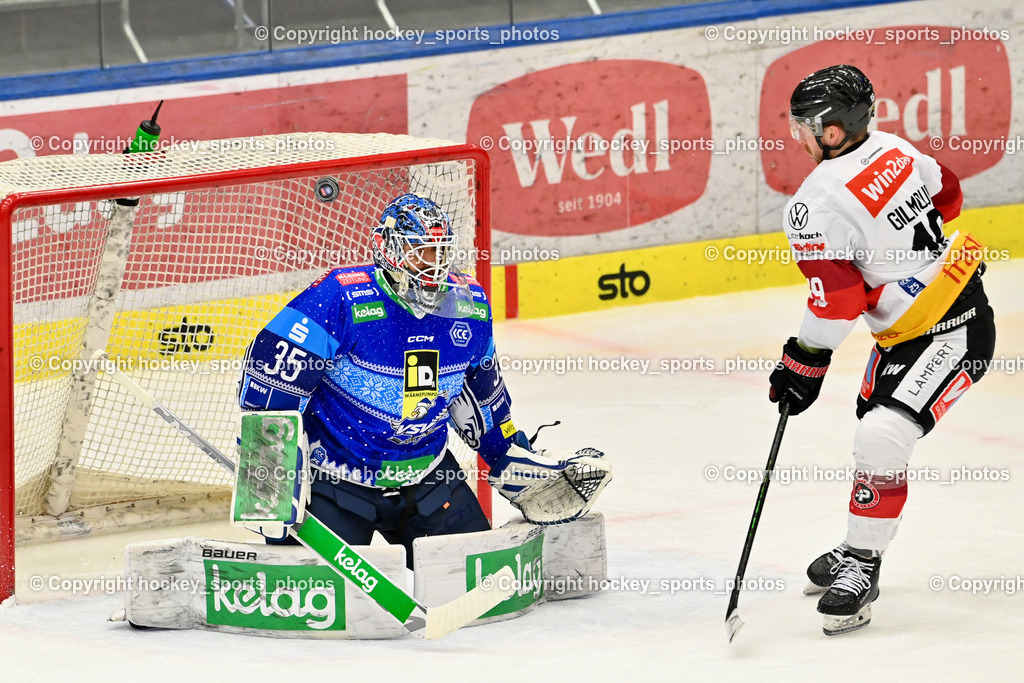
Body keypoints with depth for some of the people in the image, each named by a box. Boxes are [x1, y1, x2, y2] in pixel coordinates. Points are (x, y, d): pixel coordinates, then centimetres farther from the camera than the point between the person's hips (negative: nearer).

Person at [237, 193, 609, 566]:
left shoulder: (468, 306, -1)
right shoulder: (339, 299, -21)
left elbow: (480, 394, 17)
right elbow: (270, 370, -19)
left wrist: (513, 459, 20)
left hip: (426, 473, 5)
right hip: (336, 475, -5)